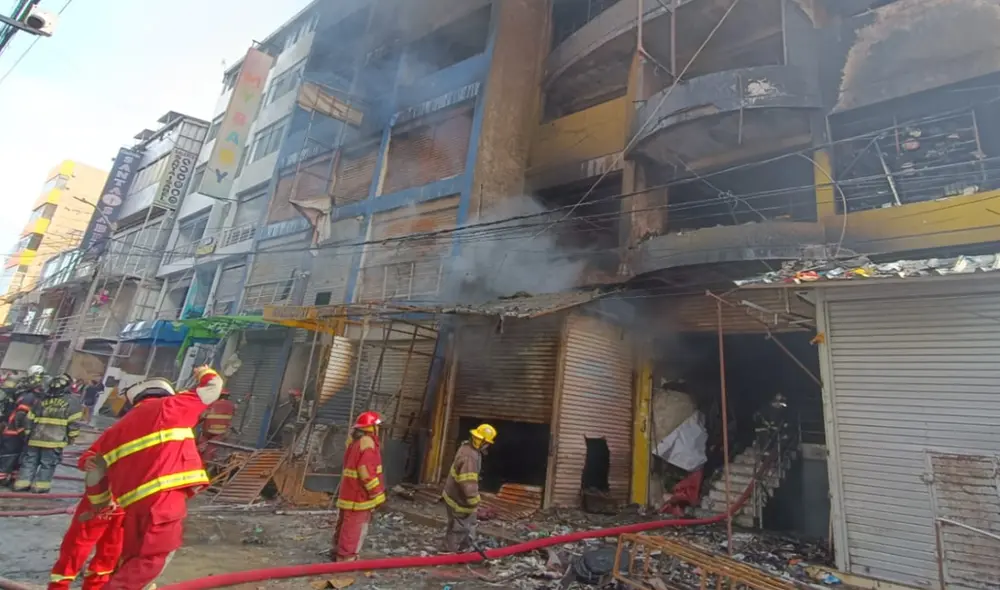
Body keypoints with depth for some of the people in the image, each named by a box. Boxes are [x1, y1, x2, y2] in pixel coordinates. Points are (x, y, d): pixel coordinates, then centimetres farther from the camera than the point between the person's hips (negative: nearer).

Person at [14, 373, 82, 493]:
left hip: (35, 438, 4)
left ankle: (21, 484, 18)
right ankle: (40, 487, 5)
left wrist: (28, 434, 24)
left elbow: (29, 420, 13)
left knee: (29, 461, 16)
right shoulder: (72, 402, -4)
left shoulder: (40, 400, 10)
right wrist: (71, 438, 4)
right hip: (55, 440, -4)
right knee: (48, 464, 4)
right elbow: (74, 423, -7)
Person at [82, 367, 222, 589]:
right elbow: (213, 387, 14)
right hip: (165, 495, -7)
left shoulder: (117, 428, 22)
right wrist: (205, 372, 36)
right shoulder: (169, 405, 5)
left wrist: (99, 504, 39)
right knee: (153, 558, -2)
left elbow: (95, 474, 23)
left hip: (133, 501, 7)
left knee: (132, 558, 21)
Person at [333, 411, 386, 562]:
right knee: (354, 529, -1)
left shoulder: (356, 442, 10)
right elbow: (367, 473, -24)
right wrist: (378, 495, -17)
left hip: (350, 493, 10)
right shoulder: (367, 443, -21)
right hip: (359, 496, -10)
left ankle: (339, 552, 34)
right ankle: (346, 559, 6)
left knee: (346, 526, 21)